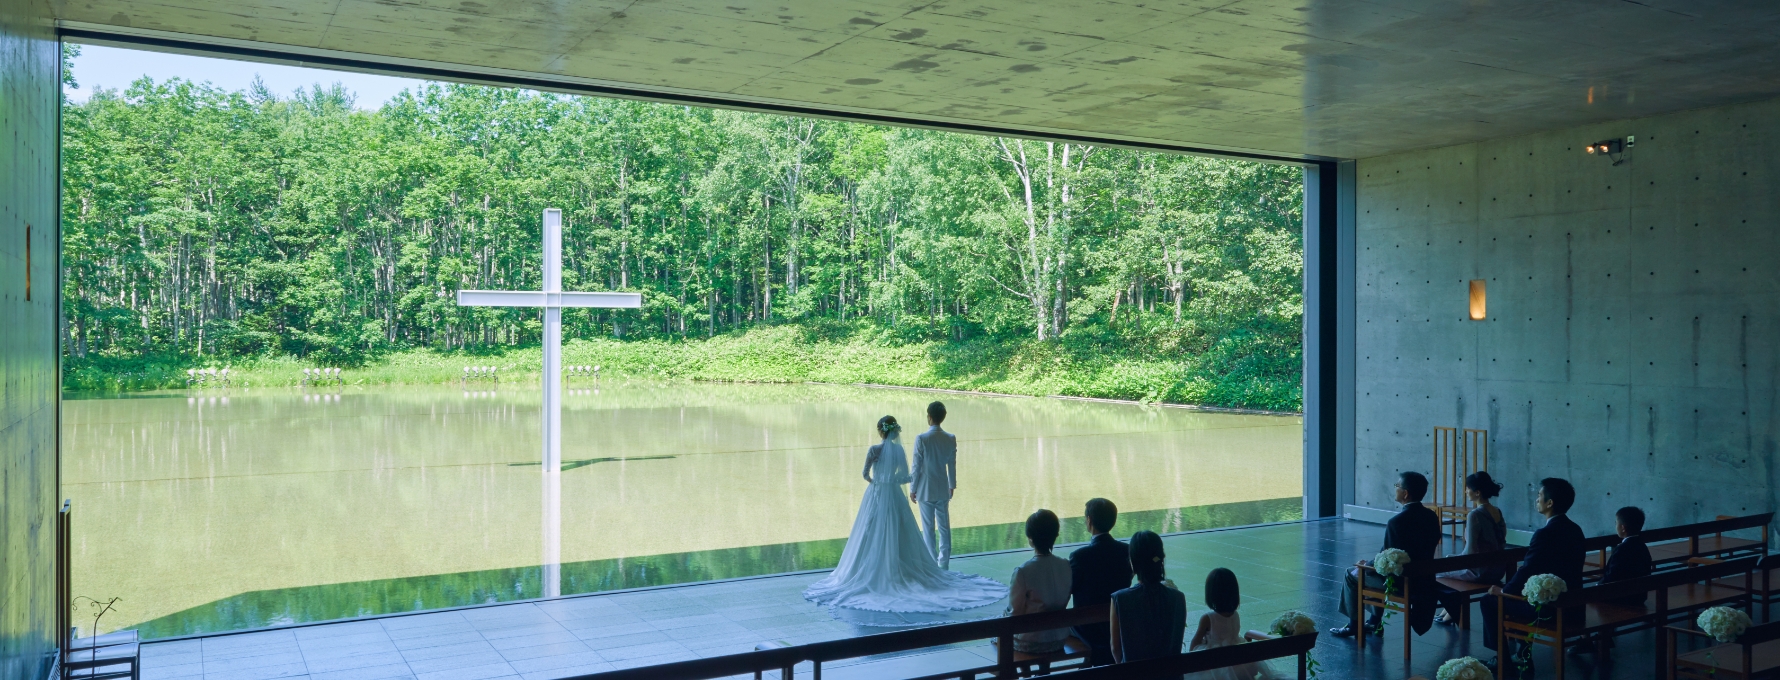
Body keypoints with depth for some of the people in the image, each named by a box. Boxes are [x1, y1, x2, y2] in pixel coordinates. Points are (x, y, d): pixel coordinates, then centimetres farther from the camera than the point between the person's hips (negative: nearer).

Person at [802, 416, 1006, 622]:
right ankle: (903, 572, 16)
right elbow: (905, 477, 0)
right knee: (899, 536, 11)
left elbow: (866, 474, -10)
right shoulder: (899, 450, -2)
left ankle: (875, 575, 6)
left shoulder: (874, 450, -13)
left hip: (876, 496, -3)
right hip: (894, 496, 3)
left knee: (876, 537, 4)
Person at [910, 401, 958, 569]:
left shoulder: (921, 439, -15)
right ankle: (944, 563, 15)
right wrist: (952, 485, 18)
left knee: (928, 528, 4)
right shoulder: (951, 438, -4)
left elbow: (917, 466, -11)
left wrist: (912, 489, -1)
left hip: (926, 490, -4)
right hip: (943, 490, 4)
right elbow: (952, 465, 4)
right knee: (944, 527, 10)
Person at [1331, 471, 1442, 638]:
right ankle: (1374, 621, 37)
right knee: (1376, 567, 32)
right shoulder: (1432, 517, -2)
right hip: (1425, 579, 8)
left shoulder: (1396, 522, -25)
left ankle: (1353, 625, 26)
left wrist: (1367, 565, 3)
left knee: (1352, 574, 15)